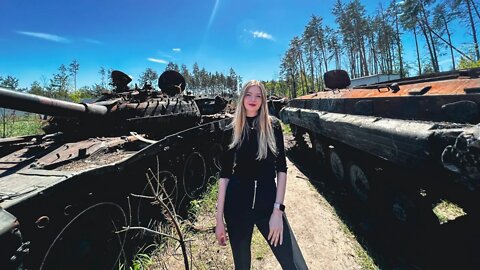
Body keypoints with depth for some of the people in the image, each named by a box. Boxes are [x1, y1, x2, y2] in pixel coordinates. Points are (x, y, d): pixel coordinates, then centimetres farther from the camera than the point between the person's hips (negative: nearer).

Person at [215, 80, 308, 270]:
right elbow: (224, 174, -1)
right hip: (237, 203, 0)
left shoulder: (273, 126, 0)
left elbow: (281, 168, -2)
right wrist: (219, 219, -3)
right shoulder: (232, 131, 1)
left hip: (268, 200, 0)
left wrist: (278, 209, -10)